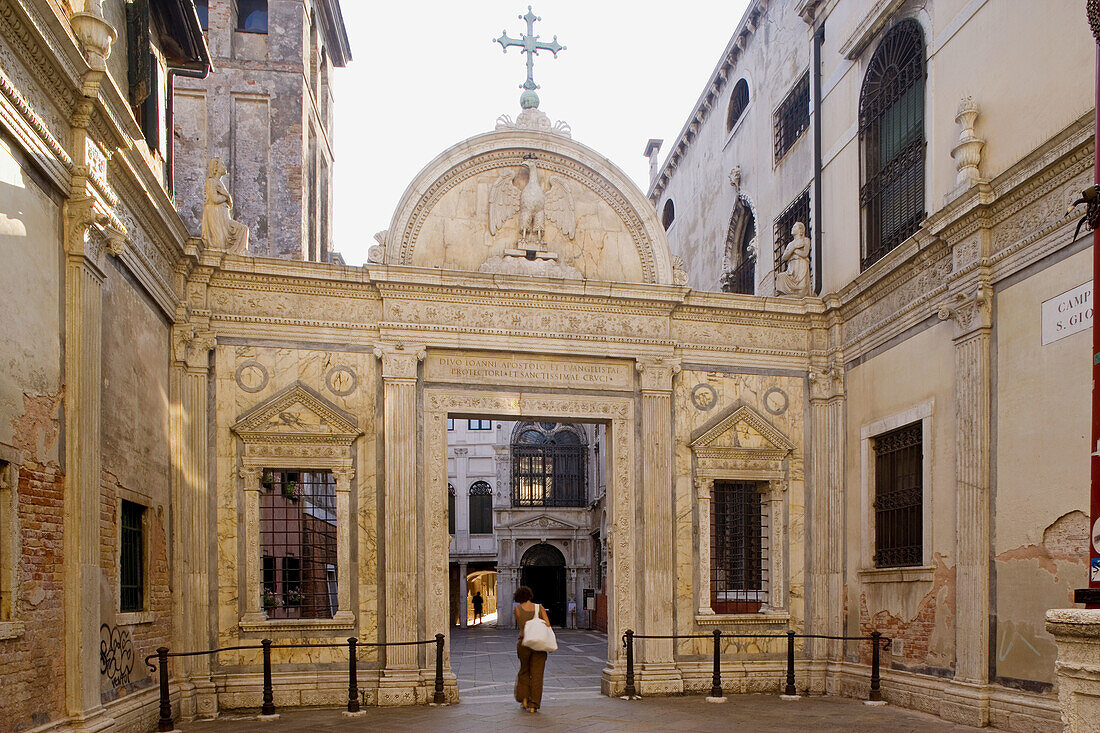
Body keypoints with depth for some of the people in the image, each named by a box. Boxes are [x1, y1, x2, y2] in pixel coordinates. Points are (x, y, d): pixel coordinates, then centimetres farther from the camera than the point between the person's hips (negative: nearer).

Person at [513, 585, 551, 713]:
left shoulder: (518, 609, 0)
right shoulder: (539, 608, 2)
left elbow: (521, 625, -3)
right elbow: (548, 625, -6)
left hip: (524, 643, 0)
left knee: (524, 671, 21)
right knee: (537, 674, 5)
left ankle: (524, 699, 17)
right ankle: (534, 705, 3)